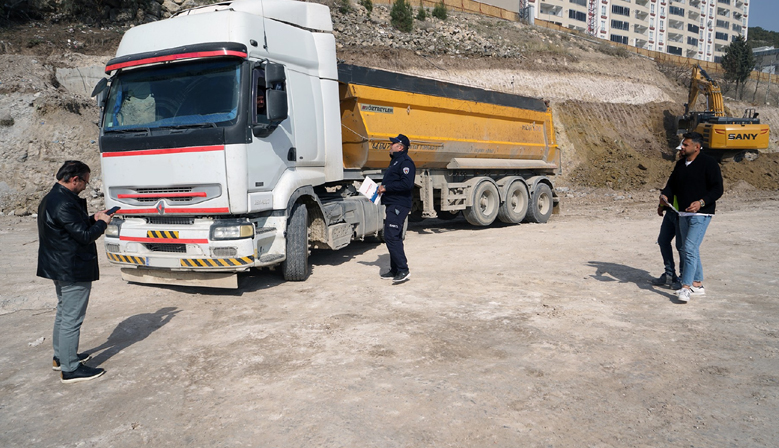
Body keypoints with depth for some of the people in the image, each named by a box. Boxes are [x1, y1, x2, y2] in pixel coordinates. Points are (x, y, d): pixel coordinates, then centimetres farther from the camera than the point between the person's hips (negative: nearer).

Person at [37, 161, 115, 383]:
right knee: (72, 319, -3)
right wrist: (101, 223, -6)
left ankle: (61, 356, 36)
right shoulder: (65, 204, -24)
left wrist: (92, 219, 7)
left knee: (63, 313, 23)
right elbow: (85, 236, -22)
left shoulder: (50, 199, 10)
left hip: (59, 268, 11)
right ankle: (70, 369, 5)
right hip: (74, 271, -11)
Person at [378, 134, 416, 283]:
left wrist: (386, 187, -18)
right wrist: (382, 187, 11)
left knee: (391, 237, -15)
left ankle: (403, 270, -12)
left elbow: (407, 184, -25)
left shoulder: (406, 162, -13)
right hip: (392, 205, 11)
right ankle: (394, 270, 22)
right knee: (394, 238, 14)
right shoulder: (395, 161, 21)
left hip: (399, 205, -11)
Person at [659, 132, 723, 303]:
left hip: (701, 214, -8)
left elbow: (717, 189, -13)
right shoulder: (681, 163, 12)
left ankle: (686, 287, -15)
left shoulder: (708, 163, -10)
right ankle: (697, 285, 24)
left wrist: (701, 202, -27)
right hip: (683, 214, 8)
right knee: (688, 250, 12)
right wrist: (665, 195, -4)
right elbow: (672, 183, 17)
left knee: (690, 248, -16)